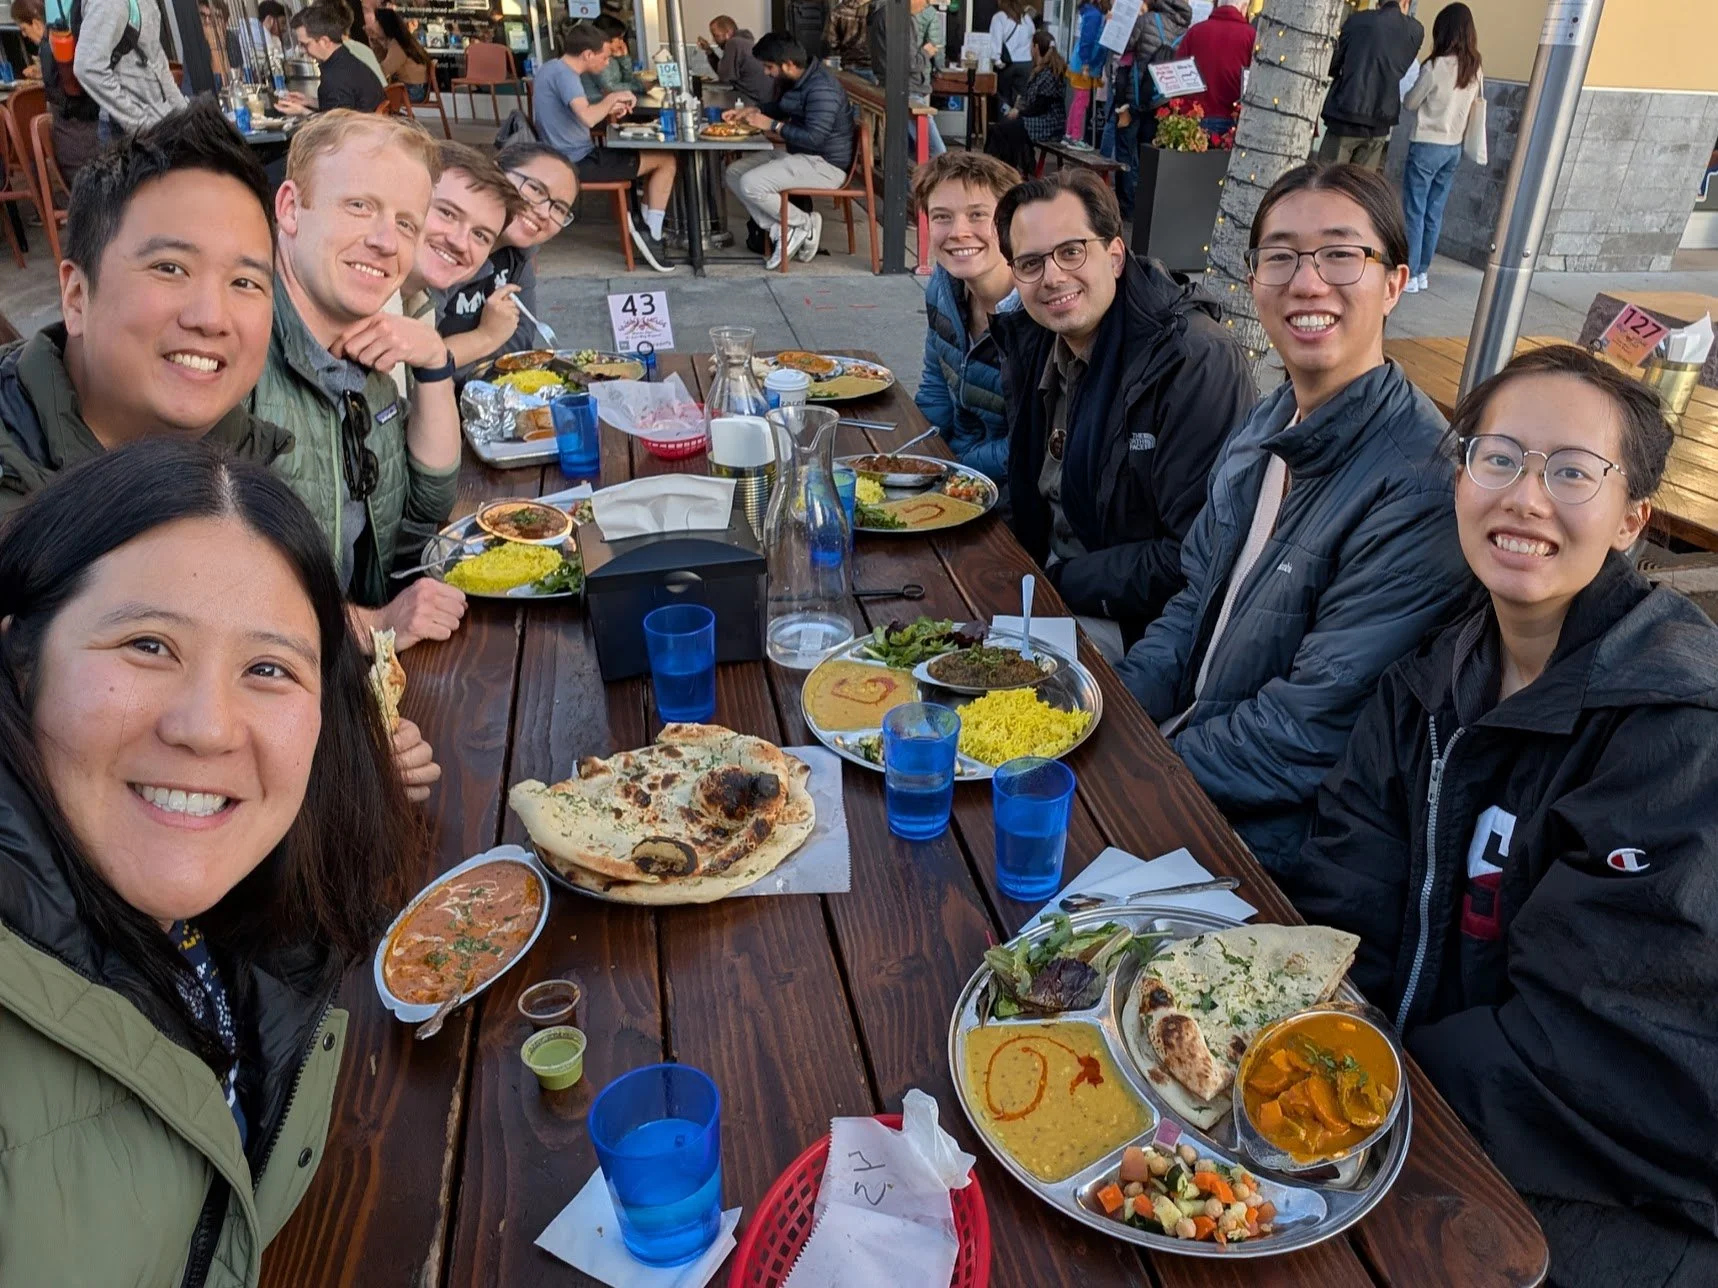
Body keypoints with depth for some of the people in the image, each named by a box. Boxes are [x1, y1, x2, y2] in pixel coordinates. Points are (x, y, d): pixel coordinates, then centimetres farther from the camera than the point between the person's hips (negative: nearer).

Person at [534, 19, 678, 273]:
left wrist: (608, 109, 4)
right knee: (666, 160, -4)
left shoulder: (551, 68, 11)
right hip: (578, 162, -10)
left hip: (567, 158, 10)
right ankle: (651, 233, -2)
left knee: (653, 155, 22)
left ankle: (645, 225, 18)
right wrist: (612, 97, -17)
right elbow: (587, 118, -35)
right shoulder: (563, 74, -19)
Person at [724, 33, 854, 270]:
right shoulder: (797, 80, 8)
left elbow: (814, 137, -30)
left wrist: (772, 125, -21)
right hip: (798, 154, 11)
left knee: (750, 184, -24)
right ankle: (779, 230, -4)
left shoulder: (821, 89, -23)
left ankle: (804, 224, -5)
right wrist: (752, 111, 10)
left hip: (824, 164, -11)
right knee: (734, 172, 4)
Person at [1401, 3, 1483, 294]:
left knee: (1415, 212, -2)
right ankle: (1422, 272, 16)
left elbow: (1410, 103, -4)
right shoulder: (1475, 70, 5)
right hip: (1454, 148, 7)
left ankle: (1409, 275, -2)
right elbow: (1476, 109, 9)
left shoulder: (1436, 67, -14)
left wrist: (1412, 91, 14)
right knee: (1434, 213, 11)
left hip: (1427, 145, -7)